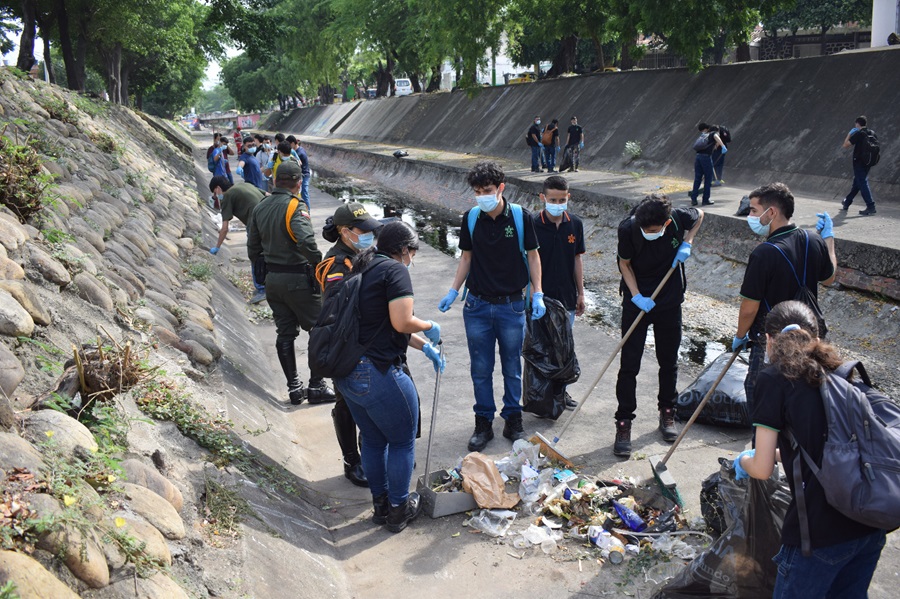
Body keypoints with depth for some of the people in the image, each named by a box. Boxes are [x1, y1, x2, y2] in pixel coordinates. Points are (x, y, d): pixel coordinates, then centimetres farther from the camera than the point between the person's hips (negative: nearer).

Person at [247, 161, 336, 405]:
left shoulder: (260, 208, 7)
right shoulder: (295, 207, -16)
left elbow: (253, 247, 12)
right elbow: (306, 241, -31)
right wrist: (320, 264, -18)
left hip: (272, 280, 7)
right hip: (298, 279, -7)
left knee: (284, 333, 13)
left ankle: (294, 387, 18)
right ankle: (316, 386, 7)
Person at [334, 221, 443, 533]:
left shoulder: (363, 271, 16)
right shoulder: (395, 270, -11)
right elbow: (402, 322, -20)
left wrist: (425, 346, 21)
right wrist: (430, 327, 0)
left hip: (347, 375, 9)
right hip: (377, 374, -9)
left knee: (373, 440, 23)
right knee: (402, 441, 11)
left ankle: (380, 504, 36)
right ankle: (399, 508, 23)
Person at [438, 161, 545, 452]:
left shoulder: (521, 217, -8)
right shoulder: (471, 218, -2)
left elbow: (532, 255, 1)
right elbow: (467, 257, 9)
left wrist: (537, 294, -5)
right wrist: (453, 292, 2)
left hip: (512, 305, -1)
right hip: (477, 305, 2)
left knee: (512, 368, 11)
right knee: (480, 370, 8)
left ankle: (513, 420, 26)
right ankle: (484, 422, 22)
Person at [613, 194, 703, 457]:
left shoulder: (679, 218, -18)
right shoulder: (628, 229, -23)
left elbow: (699, 215, 6)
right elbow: (624, 264, -7)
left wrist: (687, 243, -8)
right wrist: (637, 296, -17)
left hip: (670, 300, 2)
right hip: (637, 301, -2)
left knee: (669, 361, 14)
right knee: (629, 364, -4)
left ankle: (667, 413, 32)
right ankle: (623, 423, 5)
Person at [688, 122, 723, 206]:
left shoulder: (703, 135, 25)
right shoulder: (714, 134, 9)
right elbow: (716, 137, -15)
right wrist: (723, 146, -27)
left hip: (698, 156, 5)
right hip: (706, 157, -5)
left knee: (697, 178, 11)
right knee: (708, 179, 4)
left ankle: (693, 199, 8)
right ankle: (706, 200, 6)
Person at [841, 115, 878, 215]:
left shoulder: (859, 134, -14)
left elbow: (846, 144, -11)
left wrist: (849, 134, 2)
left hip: (859, 161, -8)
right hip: (868, 162, 8)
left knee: (862, 183, -8)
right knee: (856, 182, 17)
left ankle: (871, 206, -15)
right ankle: (847, 203, 31)